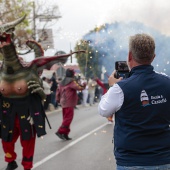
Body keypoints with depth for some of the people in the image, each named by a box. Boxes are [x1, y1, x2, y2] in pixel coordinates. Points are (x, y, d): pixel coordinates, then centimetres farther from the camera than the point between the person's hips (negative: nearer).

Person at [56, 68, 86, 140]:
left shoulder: (62, 82, 16)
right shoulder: (71, 81, -11)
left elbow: (58, 91, 18)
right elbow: (79, 87, -20)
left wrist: (58, 99, 26)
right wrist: (83, 85, -1)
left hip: (63, 103, 9)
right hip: (69, 103, -9)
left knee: (66, 118, 12)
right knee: (68, 118, -7)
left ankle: (65, 134, 12)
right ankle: (60, 132, -14)